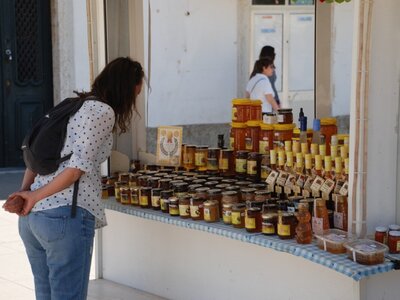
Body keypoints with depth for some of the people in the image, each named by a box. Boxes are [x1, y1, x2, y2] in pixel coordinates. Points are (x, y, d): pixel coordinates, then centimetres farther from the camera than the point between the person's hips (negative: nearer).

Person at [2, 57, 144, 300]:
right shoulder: (103, 111, -6)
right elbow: (77, 168, -14)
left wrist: (25, 190, 3)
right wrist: (35, 197, -6)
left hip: (30, 217, 9)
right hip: (66, 215, -9)